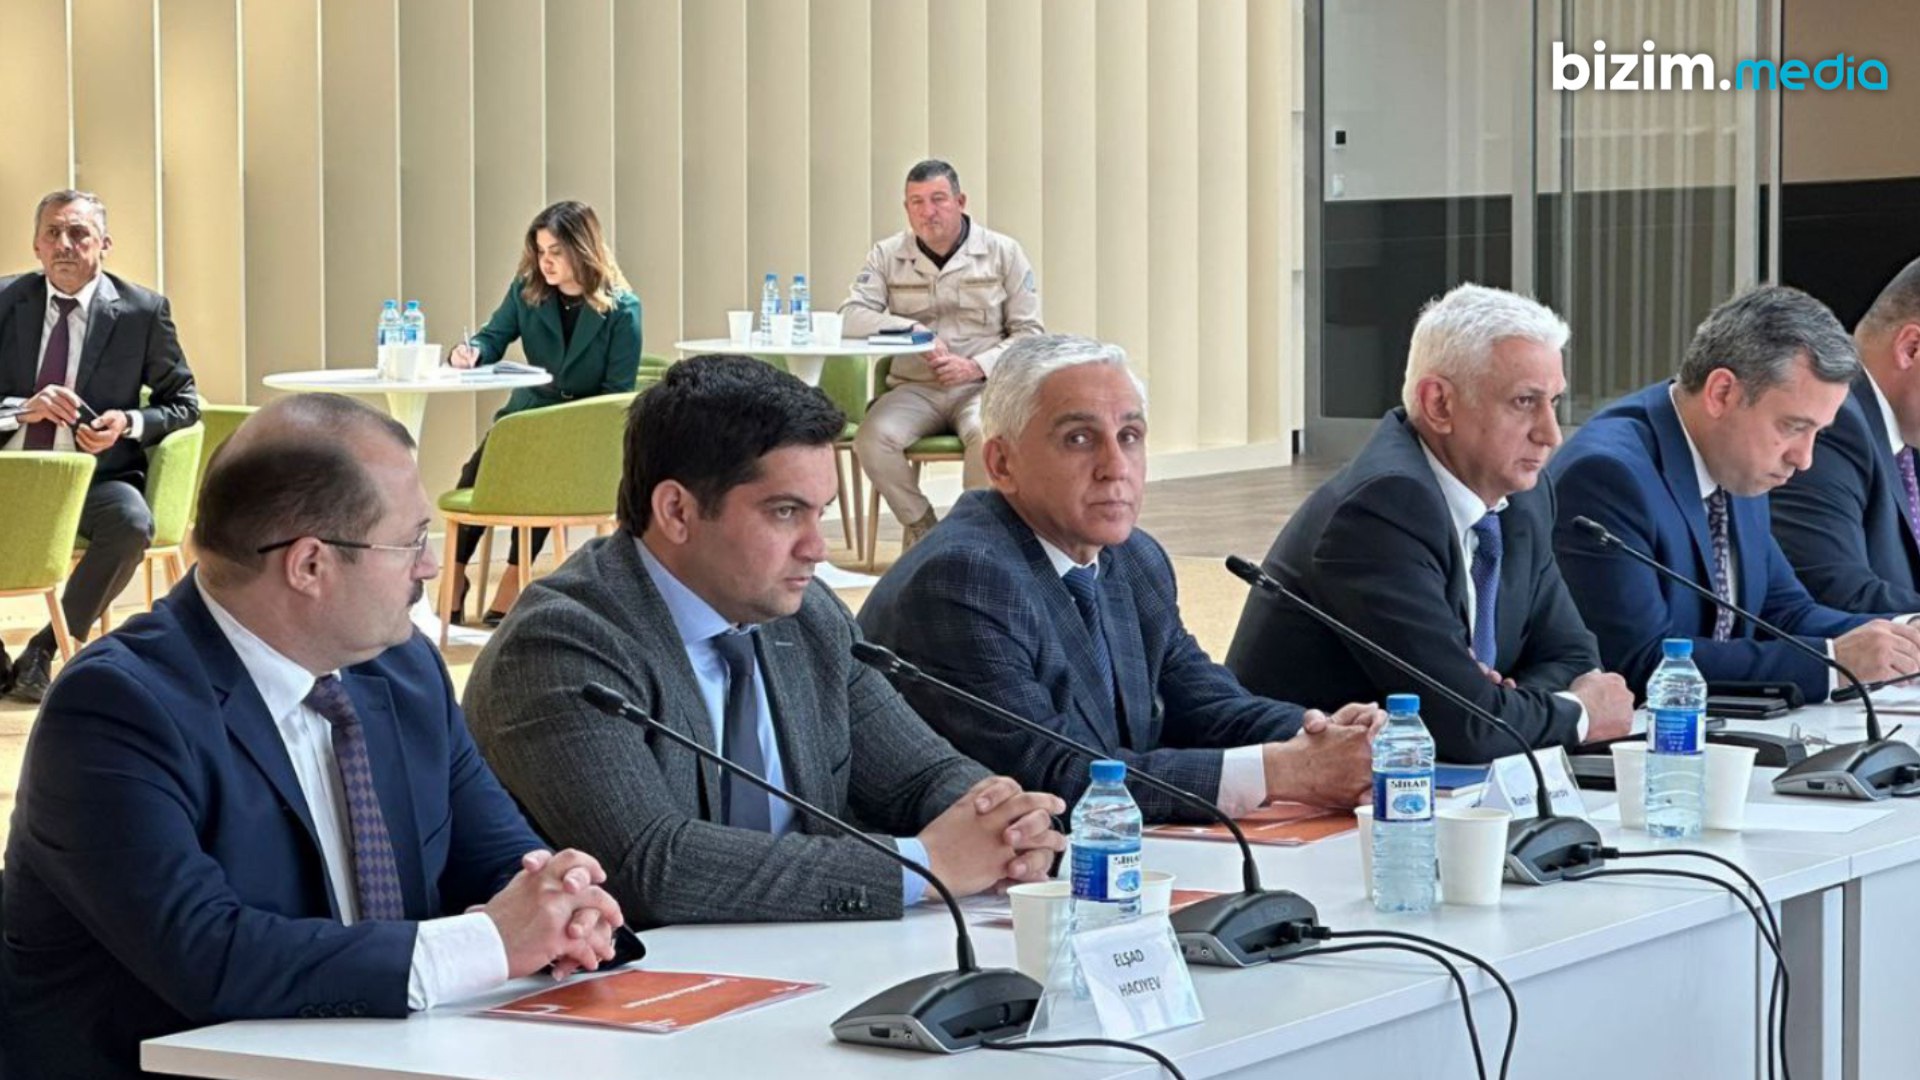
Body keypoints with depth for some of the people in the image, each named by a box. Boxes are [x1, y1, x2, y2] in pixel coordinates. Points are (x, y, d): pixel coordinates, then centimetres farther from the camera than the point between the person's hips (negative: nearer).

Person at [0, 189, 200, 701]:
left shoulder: (143, 311, 1)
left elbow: (183, 403, 8)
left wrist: (130, 424, -11)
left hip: (96, 476, -1)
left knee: (132, 522, -34)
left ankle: (44, 650, -16)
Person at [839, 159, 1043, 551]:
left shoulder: (1003, 253, 6)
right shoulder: (888, 255, 8)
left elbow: (1029, 332, 4)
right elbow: (851, 317, -3)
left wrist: (976, 367, -12)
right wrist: (914, 331, -17)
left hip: (981, 385, -2)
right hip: (914, 387, 2)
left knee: (986, 434, -37)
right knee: (873, 438, -29)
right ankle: (921, 526, -6)